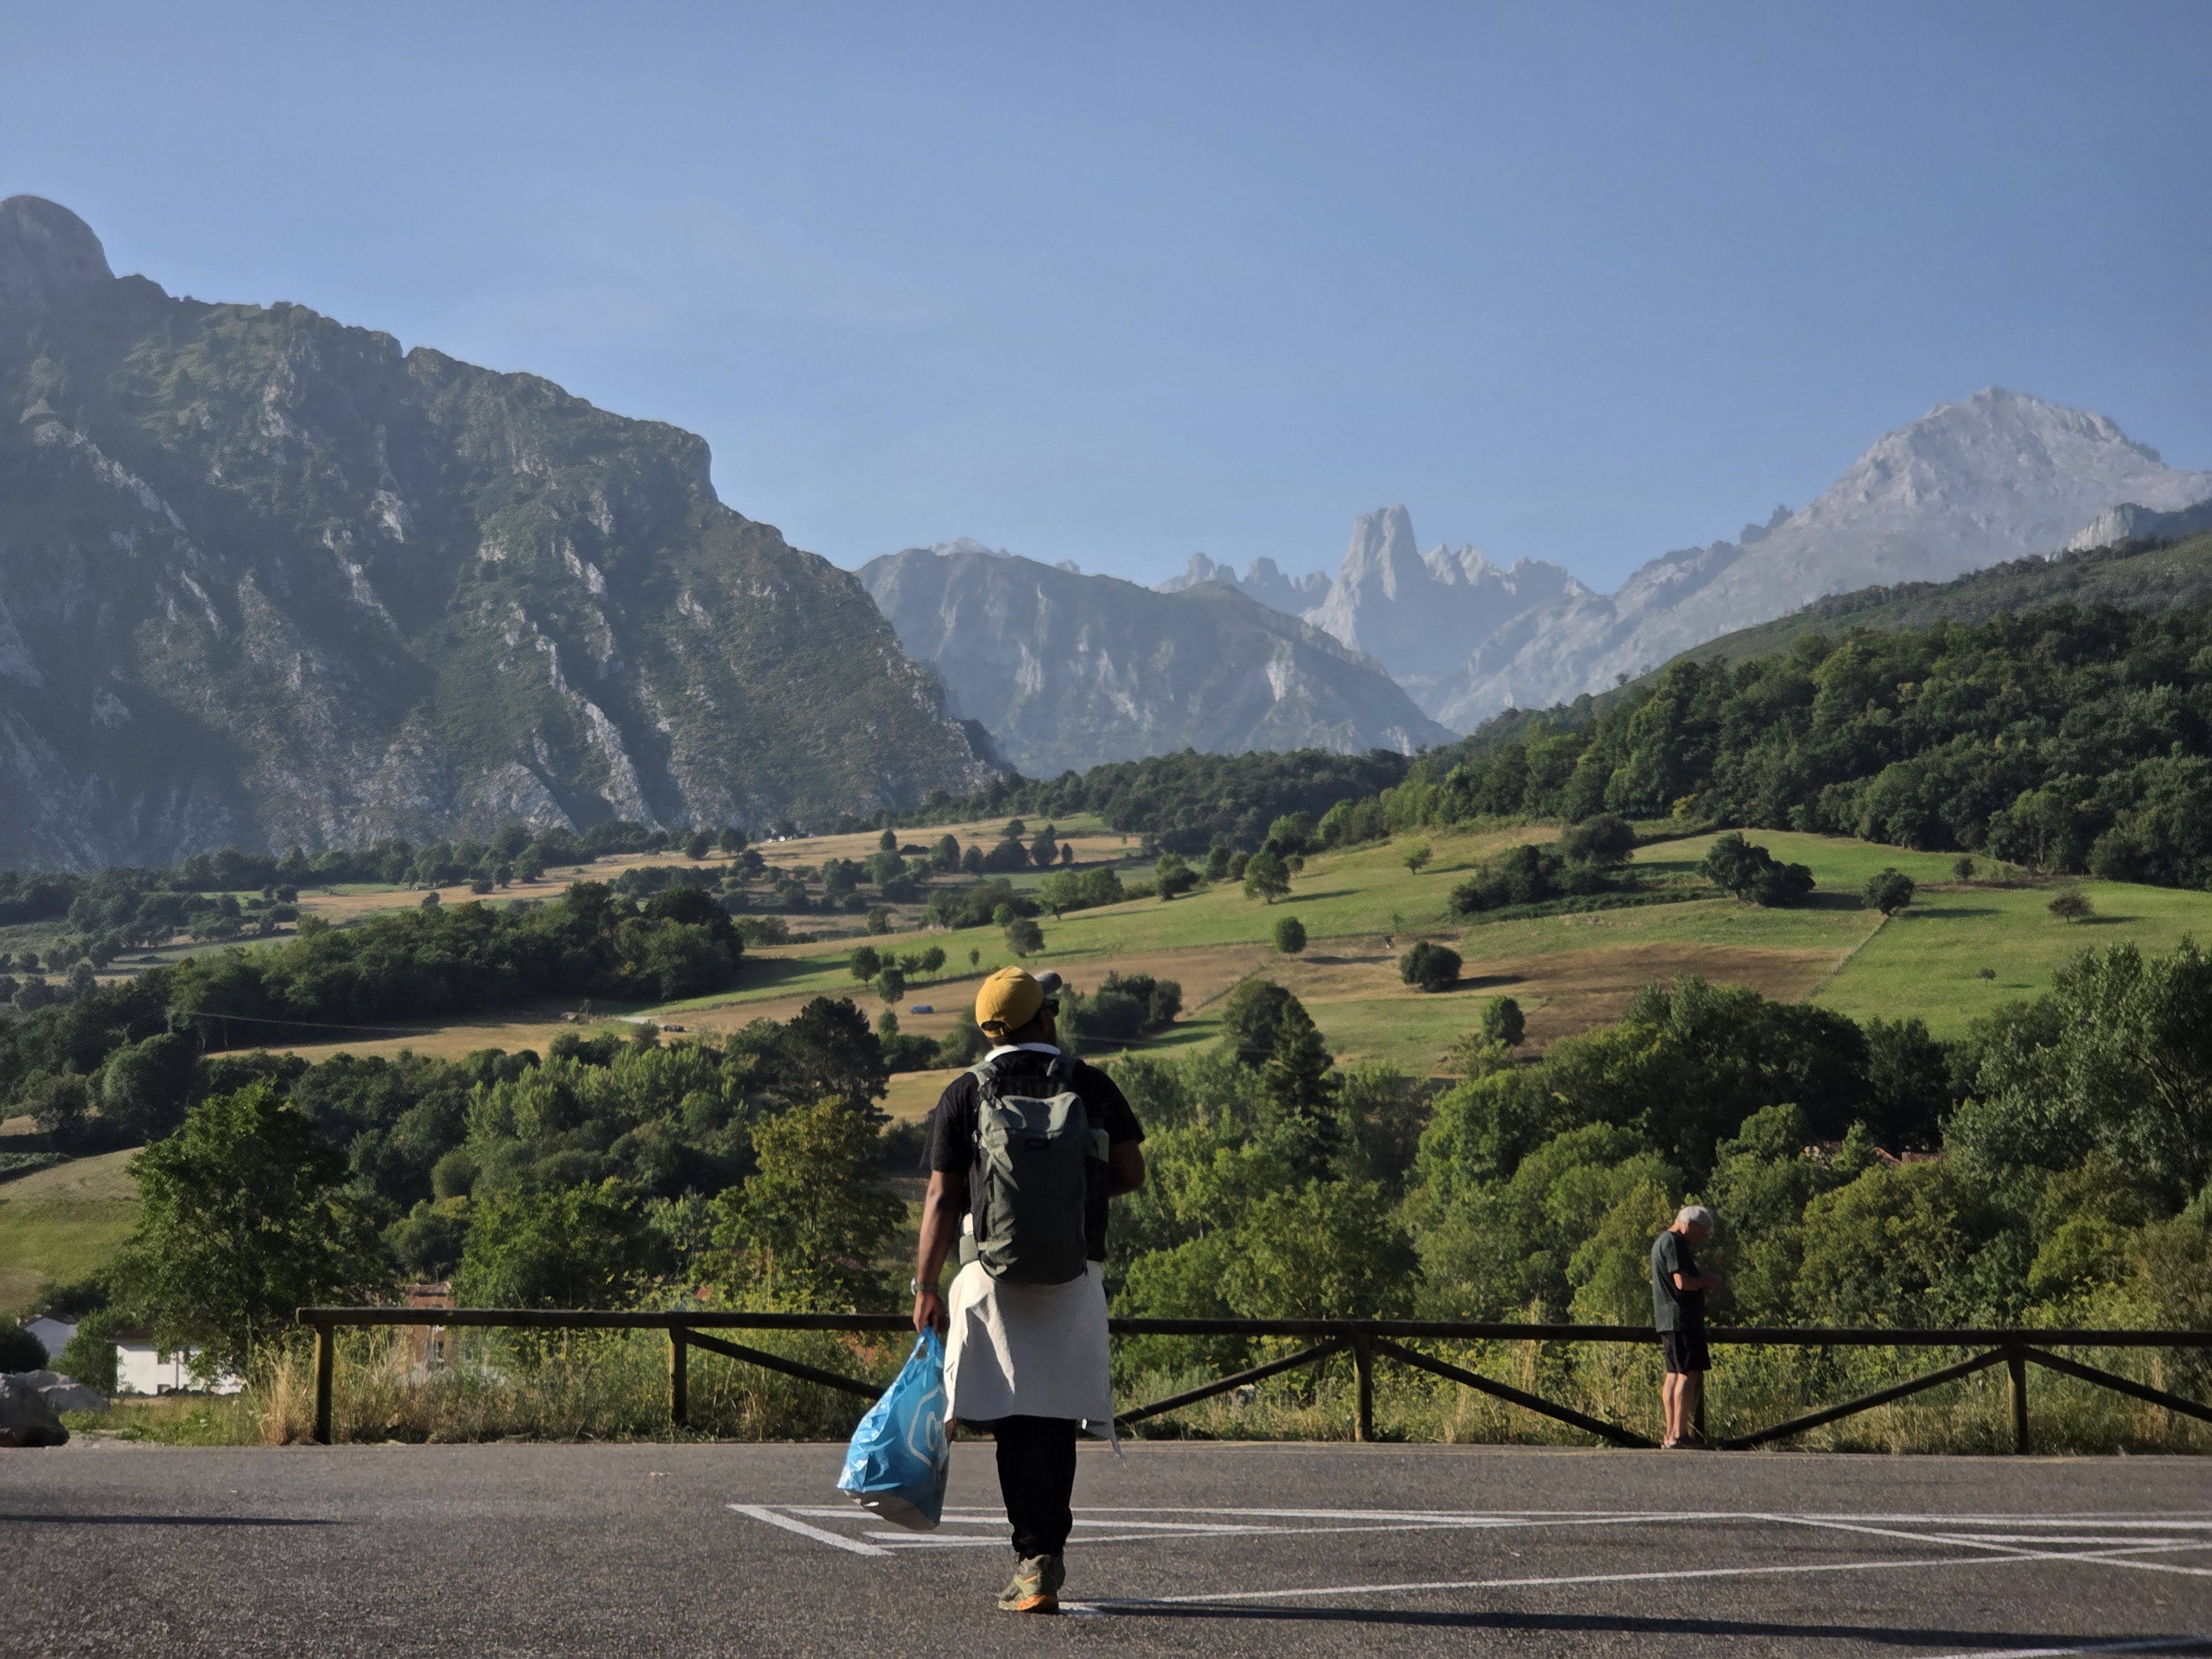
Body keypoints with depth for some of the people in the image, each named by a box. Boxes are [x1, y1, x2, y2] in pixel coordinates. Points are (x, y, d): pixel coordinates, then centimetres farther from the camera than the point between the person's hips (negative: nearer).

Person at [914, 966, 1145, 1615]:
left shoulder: (965, 1094, 1)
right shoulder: (1092, 1086, 3)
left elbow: (942, 1199, -4)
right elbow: (1130, 1174, 5)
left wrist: (925, 1285, 0)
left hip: (993, 1274, -1)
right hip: (1075, 1277, 1)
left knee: (1015, 1422, 0)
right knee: (1055, 1422, 10)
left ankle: (1037, 1557, -9)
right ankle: (1043, 1557, 14)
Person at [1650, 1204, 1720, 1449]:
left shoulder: (1661, 1242, 22)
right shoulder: (1673, 1243, -11)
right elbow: (1683, 1283, -20)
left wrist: (1703, 1285, 14)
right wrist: (1708, 1280, -4)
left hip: (1667, 1320, 10)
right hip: (1682, 1318, -10)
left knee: (1674, 1374, 10)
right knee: (1689, 1374, -10)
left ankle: (1670, 1436, 10)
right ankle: (1680, 1435, -13)